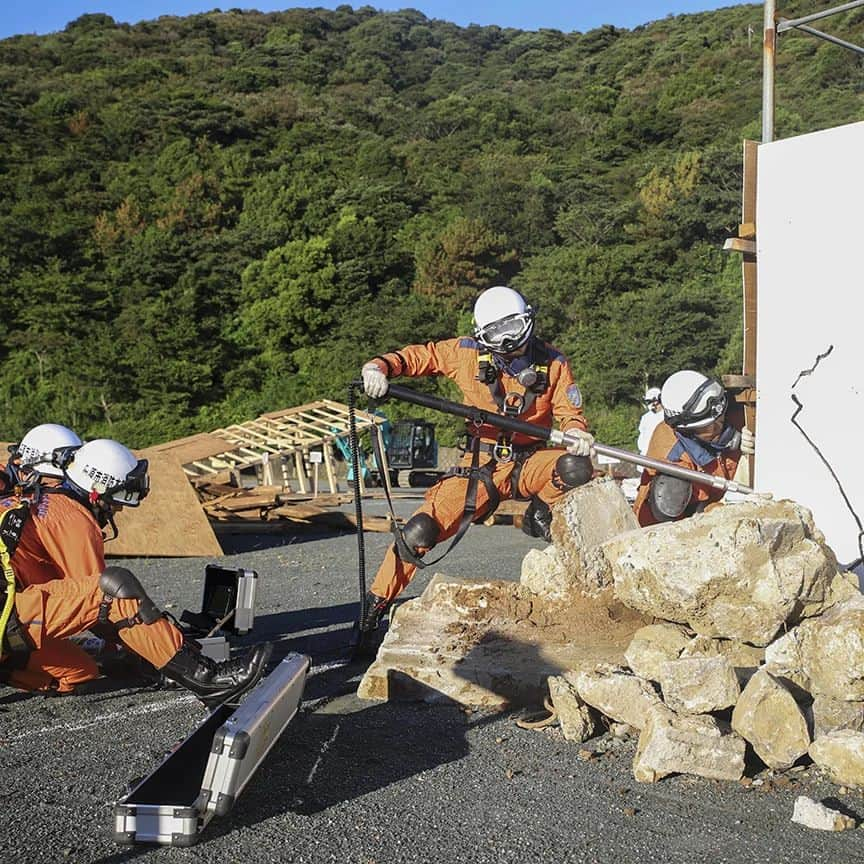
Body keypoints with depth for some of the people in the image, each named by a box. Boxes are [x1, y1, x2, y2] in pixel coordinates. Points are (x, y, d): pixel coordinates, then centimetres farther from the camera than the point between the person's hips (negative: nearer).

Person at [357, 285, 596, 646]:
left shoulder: (553, 363, -2)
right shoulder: (469, 353, -4)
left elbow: (569, 410, 0)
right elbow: (419, 356, 2)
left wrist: (576, 430, -24)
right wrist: (380, 366, -17)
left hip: (528, 463, 1)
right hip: (480, 466, 0)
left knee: (577, 467, -32)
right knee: (420, 531, -15)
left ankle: (539, 516, 1)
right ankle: (375, 605, 5)